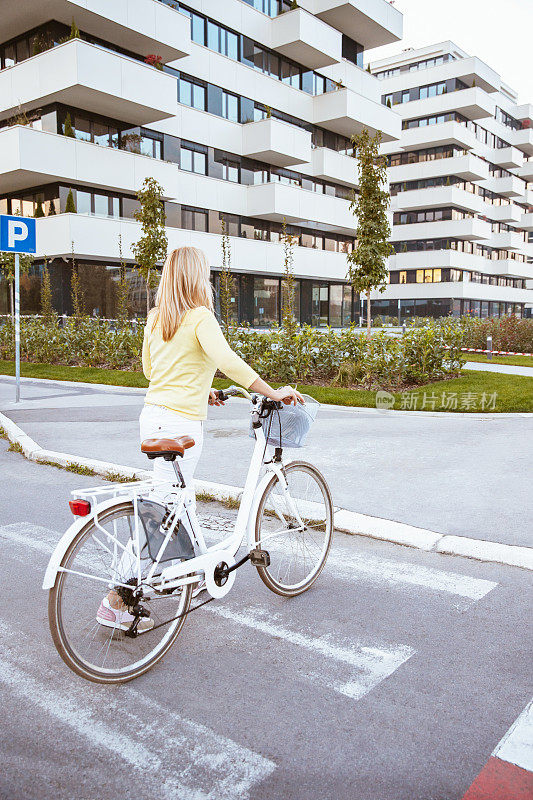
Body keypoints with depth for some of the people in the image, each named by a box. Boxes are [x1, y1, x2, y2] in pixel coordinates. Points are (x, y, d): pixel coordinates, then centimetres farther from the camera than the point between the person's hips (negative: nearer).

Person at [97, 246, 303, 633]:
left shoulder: (155, 318, 11)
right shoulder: (200, 317, -12)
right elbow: (226, 360, -27)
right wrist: (274, 392, -22)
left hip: (153, 415, 9)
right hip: (180, 423, -9)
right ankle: (116, 603, 0)